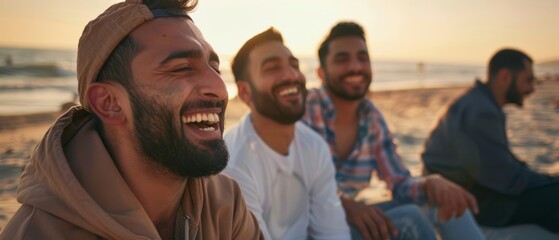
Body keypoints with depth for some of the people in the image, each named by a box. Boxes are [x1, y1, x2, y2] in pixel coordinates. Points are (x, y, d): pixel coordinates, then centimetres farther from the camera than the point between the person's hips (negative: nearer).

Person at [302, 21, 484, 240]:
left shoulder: (373, 118, 4)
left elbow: (400, 185, 3)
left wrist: (432, 183, -19)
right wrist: (345, 204, -38)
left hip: (350, 215, 6)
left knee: (442, 201, -5)